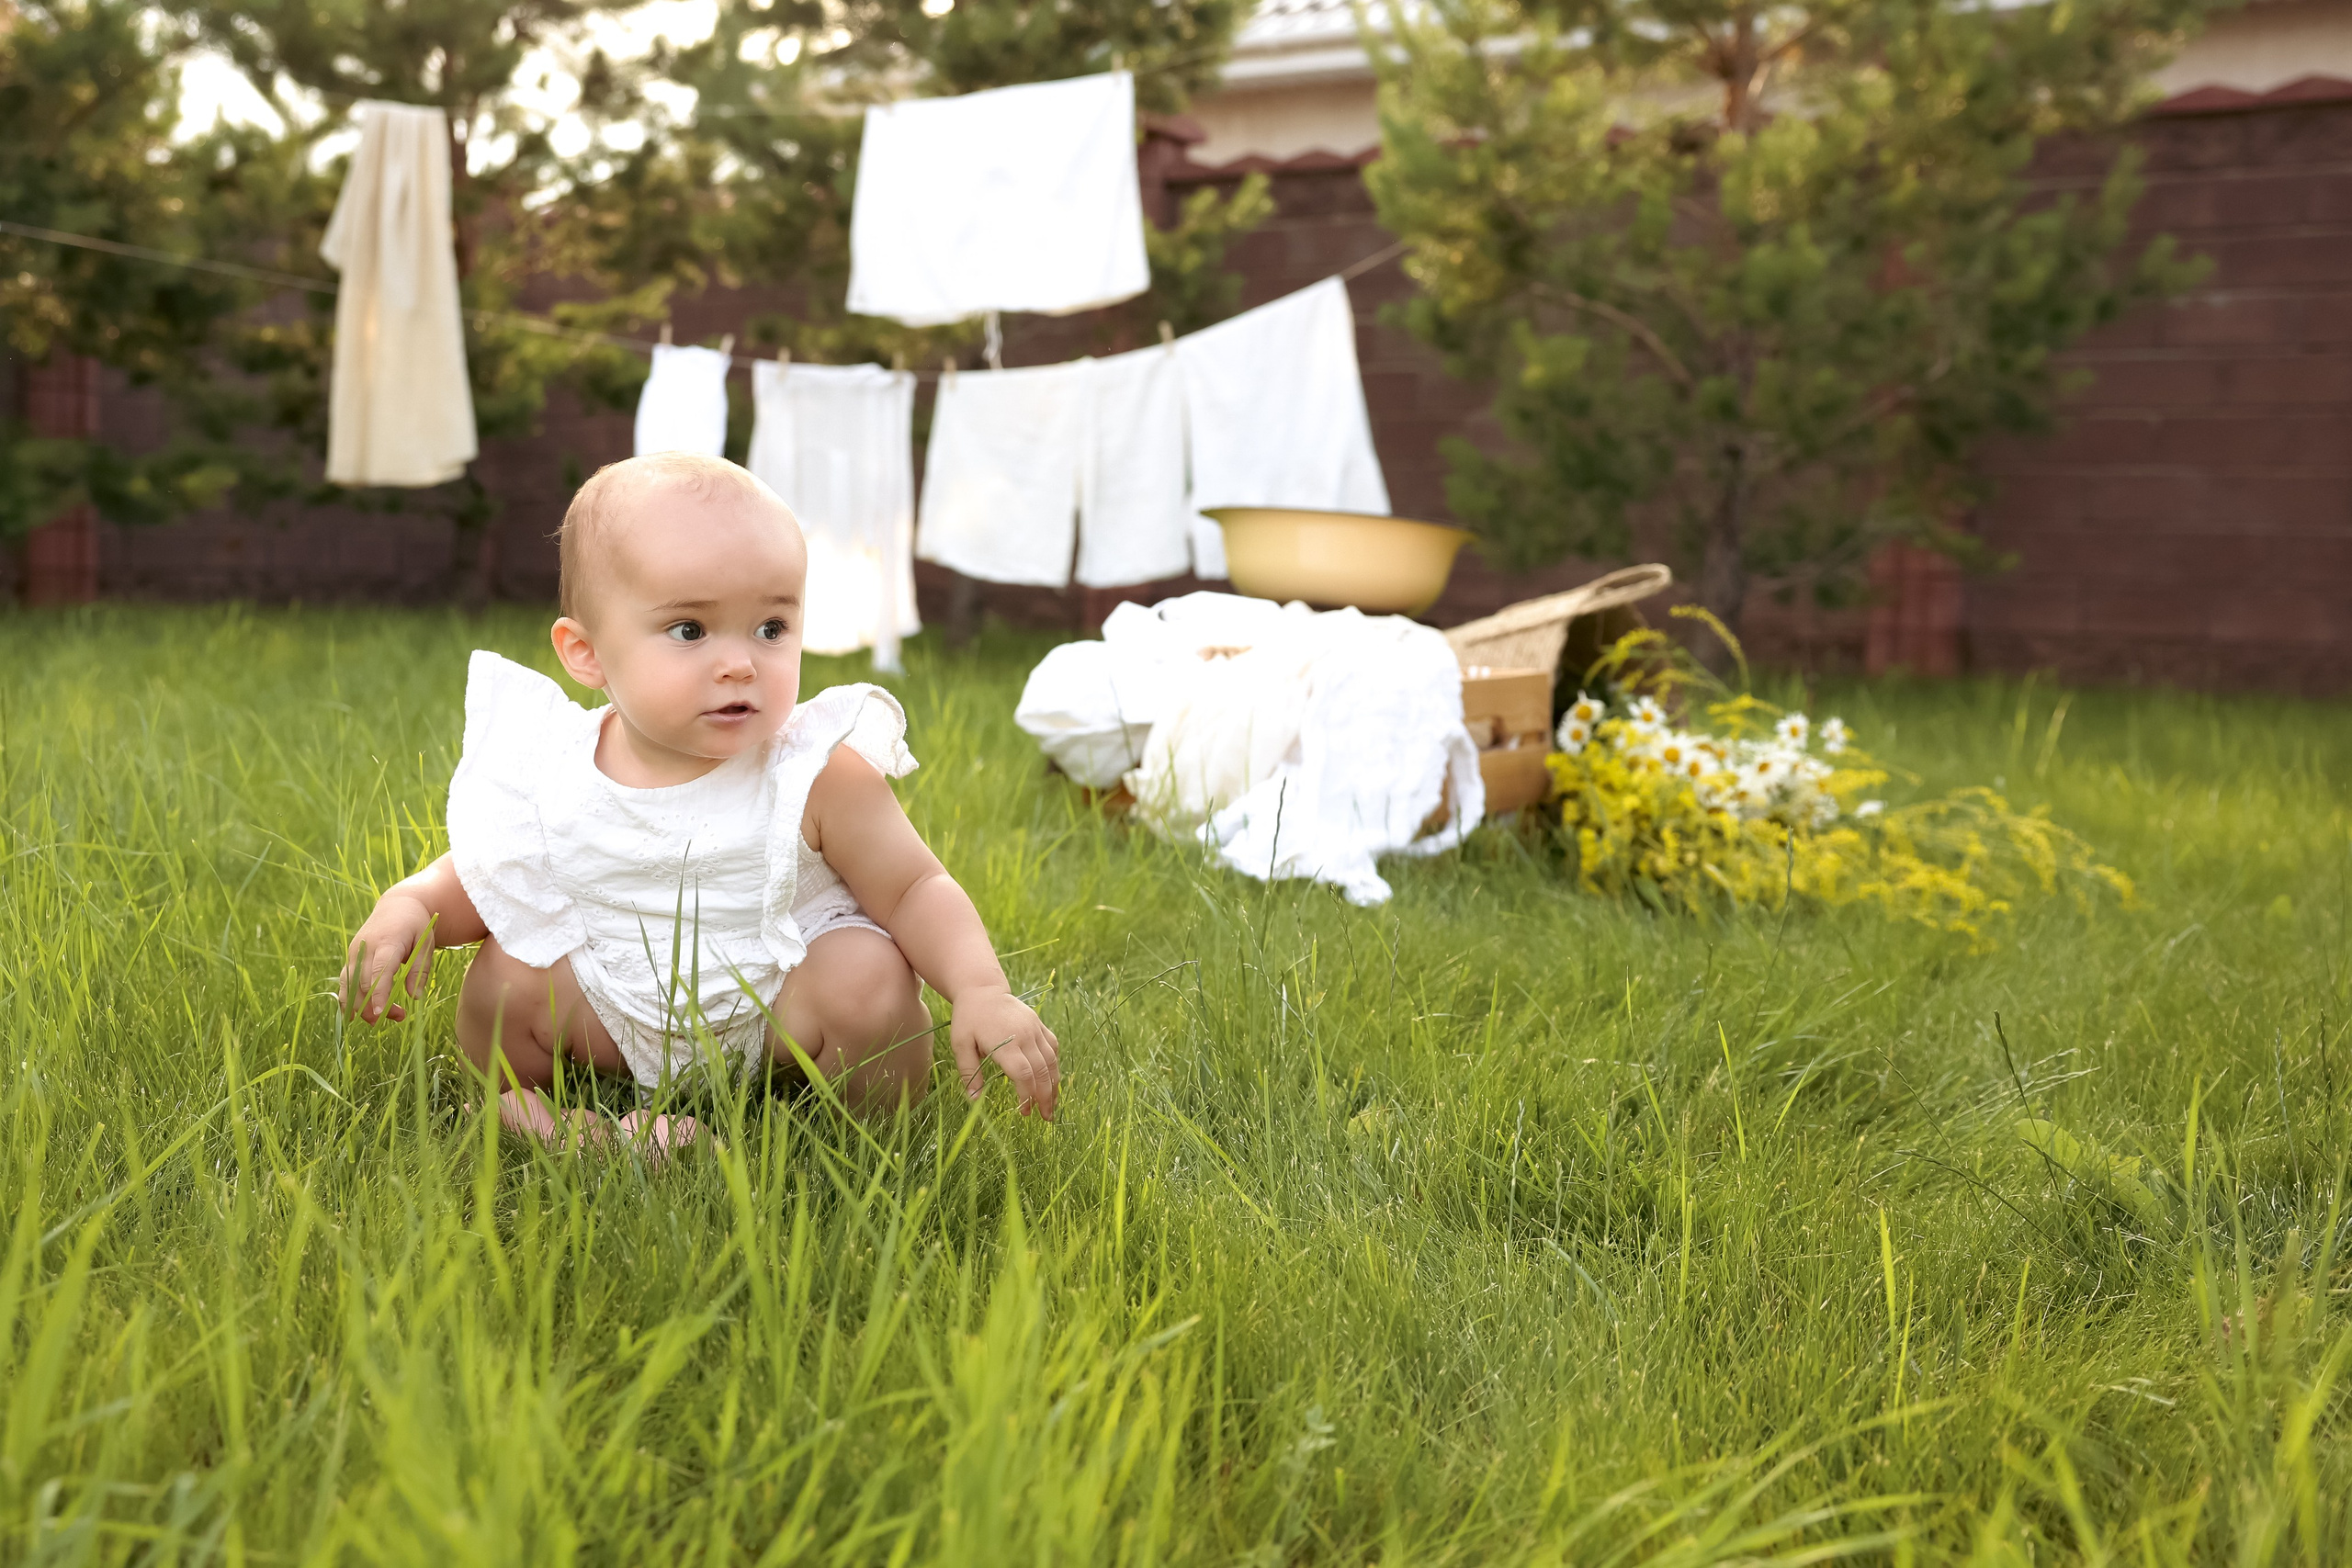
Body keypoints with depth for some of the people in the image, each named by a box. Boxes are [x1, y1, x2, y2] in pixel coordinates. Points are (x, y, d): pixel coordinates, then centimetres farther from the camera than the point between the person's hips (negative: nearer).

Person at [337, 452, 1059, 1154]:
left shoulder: (818, 778, -20)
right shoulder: (551, 774, -12)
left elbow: (916, 889, -13)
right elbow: (482, 877, 4)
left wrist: (983, 992, -29)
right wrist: (410, 907, -18)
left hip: (779, 1011, -2)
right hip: (620, 1015, 3)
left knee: (870, 978, -28)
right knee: (501, 980, -14)